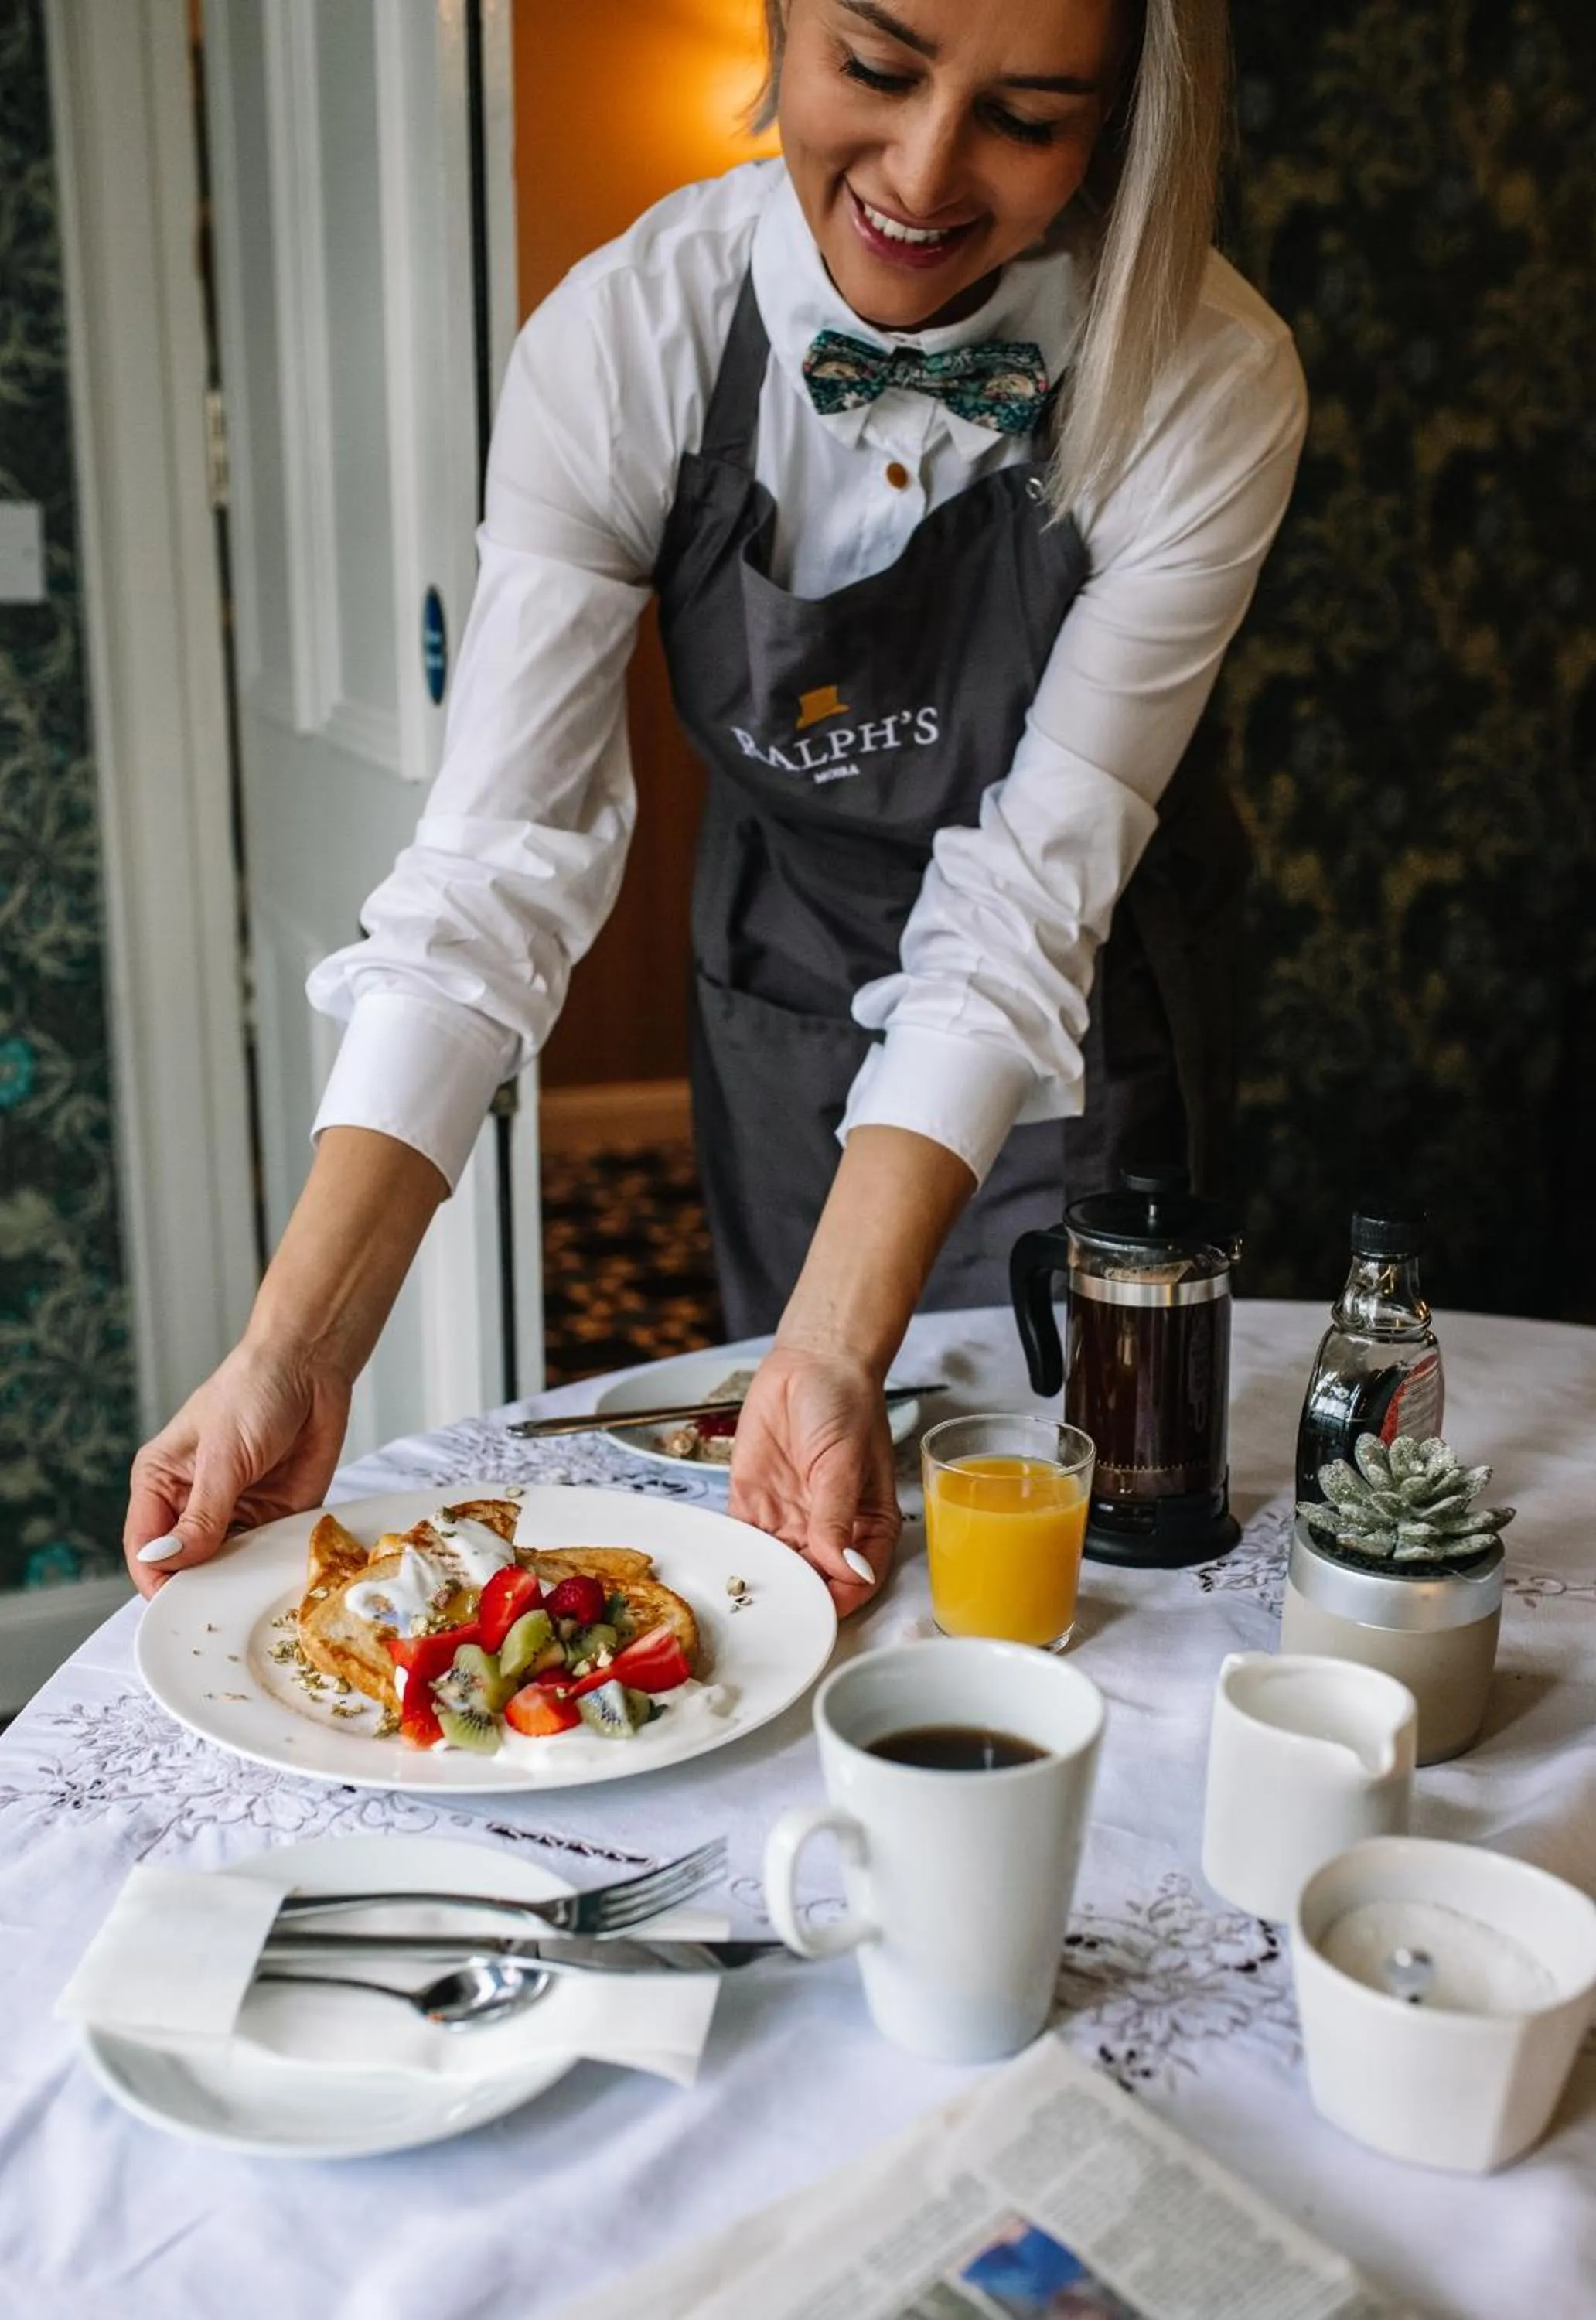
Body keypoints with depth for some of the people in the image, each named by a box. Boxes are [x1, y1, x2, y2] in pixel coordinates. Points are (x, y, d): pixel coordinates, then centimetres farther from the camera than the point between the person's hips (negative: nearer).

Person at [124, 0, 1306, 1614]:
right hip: (784, 982, 2)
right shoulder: (626, 334, -23)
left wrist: (841, 1349, -39)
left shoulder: (1207, 388, -26)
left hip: (1077, 1027, -1)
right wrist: (295, 1348, -35)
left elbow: (1023, 900, -28)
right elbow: (498, 862, -27)